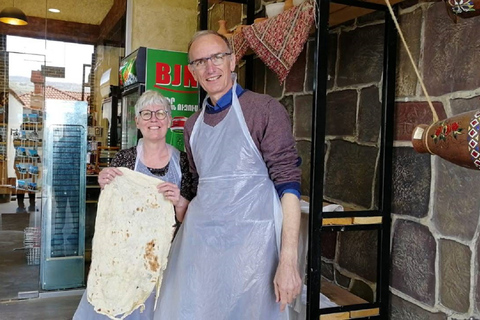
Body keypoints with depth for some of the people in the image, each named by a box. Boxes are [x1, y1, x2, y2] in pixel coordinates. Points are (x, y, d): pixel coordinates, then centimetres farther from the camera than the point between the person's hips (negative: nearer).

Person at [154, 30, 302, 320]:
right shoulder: (193, 125, 14)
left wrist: (288, 262, -18)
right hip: (198, 242, 5)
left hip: (248, 243, -5)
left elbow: (287, 182, -11)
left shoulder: (265, 110, -5)